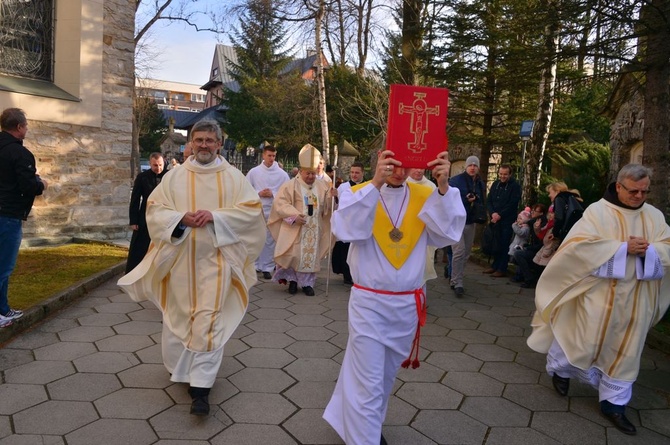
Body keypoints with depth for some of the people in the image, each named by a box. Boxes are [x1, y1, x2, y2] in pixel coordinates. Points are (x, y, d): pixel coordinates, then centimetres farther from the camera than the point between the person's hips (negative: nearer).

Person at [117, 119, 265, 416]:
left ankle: (200, 387, 1)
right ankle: (180, 368, 35)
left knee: (208, 319, -5)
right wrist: (181, 218, -15)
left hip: (215, 258, -2)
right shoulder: (175, 176, 6)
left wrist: (216, 216, -17)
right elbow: (154, 209, 4)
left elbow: (252, 209, -5)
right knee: (179, 315, 12)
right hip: (180, 257, 2)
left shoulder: (233, 177, 2)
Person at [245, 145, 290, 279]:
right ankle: (255, 265, 19)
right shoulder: (253, 172, 2)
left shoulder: (282, 174, 0)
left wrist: (273, 194, -13)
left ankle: (267, 267, 11)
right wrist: (258, 193, -10)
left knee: (270, 240, 3)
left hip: (273, 211, -1)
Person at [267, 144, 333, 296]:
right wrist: (294, 215, -22)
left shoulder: (322, 186, 7)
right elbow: (280, 203, -10)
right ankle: (292, 279, 18)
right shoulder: (290, 185, -5)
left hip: (314, 230, 3)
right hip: (295, 229, -3)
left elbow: (327, 206, 8)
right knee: (293, 255, -1)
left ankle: (307, 283, 16)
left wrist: (332, 197, -14)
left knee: (311, 256, 6)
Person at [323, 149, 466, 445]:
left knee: (386, 376, 22)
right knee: (367, 383, 0)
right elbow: (345, 229, -27)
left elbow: (449, 232, -15)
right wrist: (375, 184, -36)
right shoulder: (358, 193, -8)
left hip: (407, 304, 4)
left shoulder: (425, 197, -1)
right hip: (368, 303, -4)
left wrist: (444, 188, -28)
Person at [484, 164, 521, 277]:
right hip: (495, 220, 5)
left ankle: (502, 269, 3)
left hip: (507, 221, -5)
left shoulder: (515, 186, -5)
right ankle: (495, 266, 22)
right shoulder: (495, 184, 10)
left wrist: (500, 215, -15)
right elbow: (488, 201, 8)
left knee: (504, 244, -3)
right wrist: (493, 213, -8)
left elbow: (512, 204, -12)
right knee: (496, 244, 10)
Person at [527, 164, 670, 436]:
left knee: (625, 351, 11)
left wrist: (648, 250, -19)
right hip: (600, 294, -4)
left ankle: (613, 403, 25)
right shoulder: (598, 211, -9)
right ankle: (559, 368, 35)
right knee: (585, 341, 5)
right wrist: (623, 248, -22)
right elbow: (581, 244, -20)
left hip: (636, 298, 5)